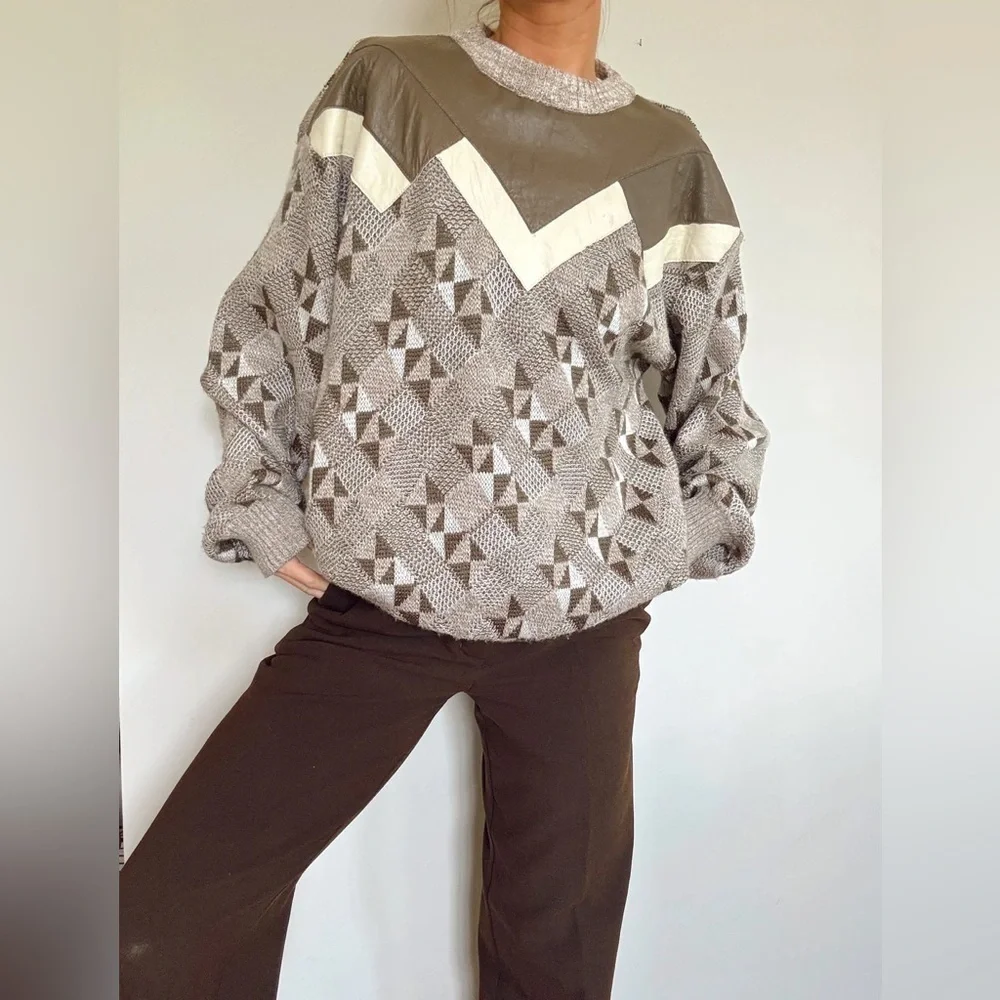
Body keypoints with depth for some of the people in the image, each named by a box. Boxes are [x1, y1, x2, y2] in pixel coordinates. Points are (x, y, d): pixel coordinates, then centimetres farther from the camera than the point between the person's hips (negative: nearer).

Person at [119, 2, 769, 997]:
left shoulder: (673, 158, 9)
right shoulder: (382, 82, 6)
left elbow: (712, 389, 17)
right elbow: (270, 314, 7)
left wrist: (697, 535, 9)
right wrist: (261, 507, 2)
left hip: (585, 609, 1)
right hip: (375, 598, 0)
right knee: (167, 919, 2)